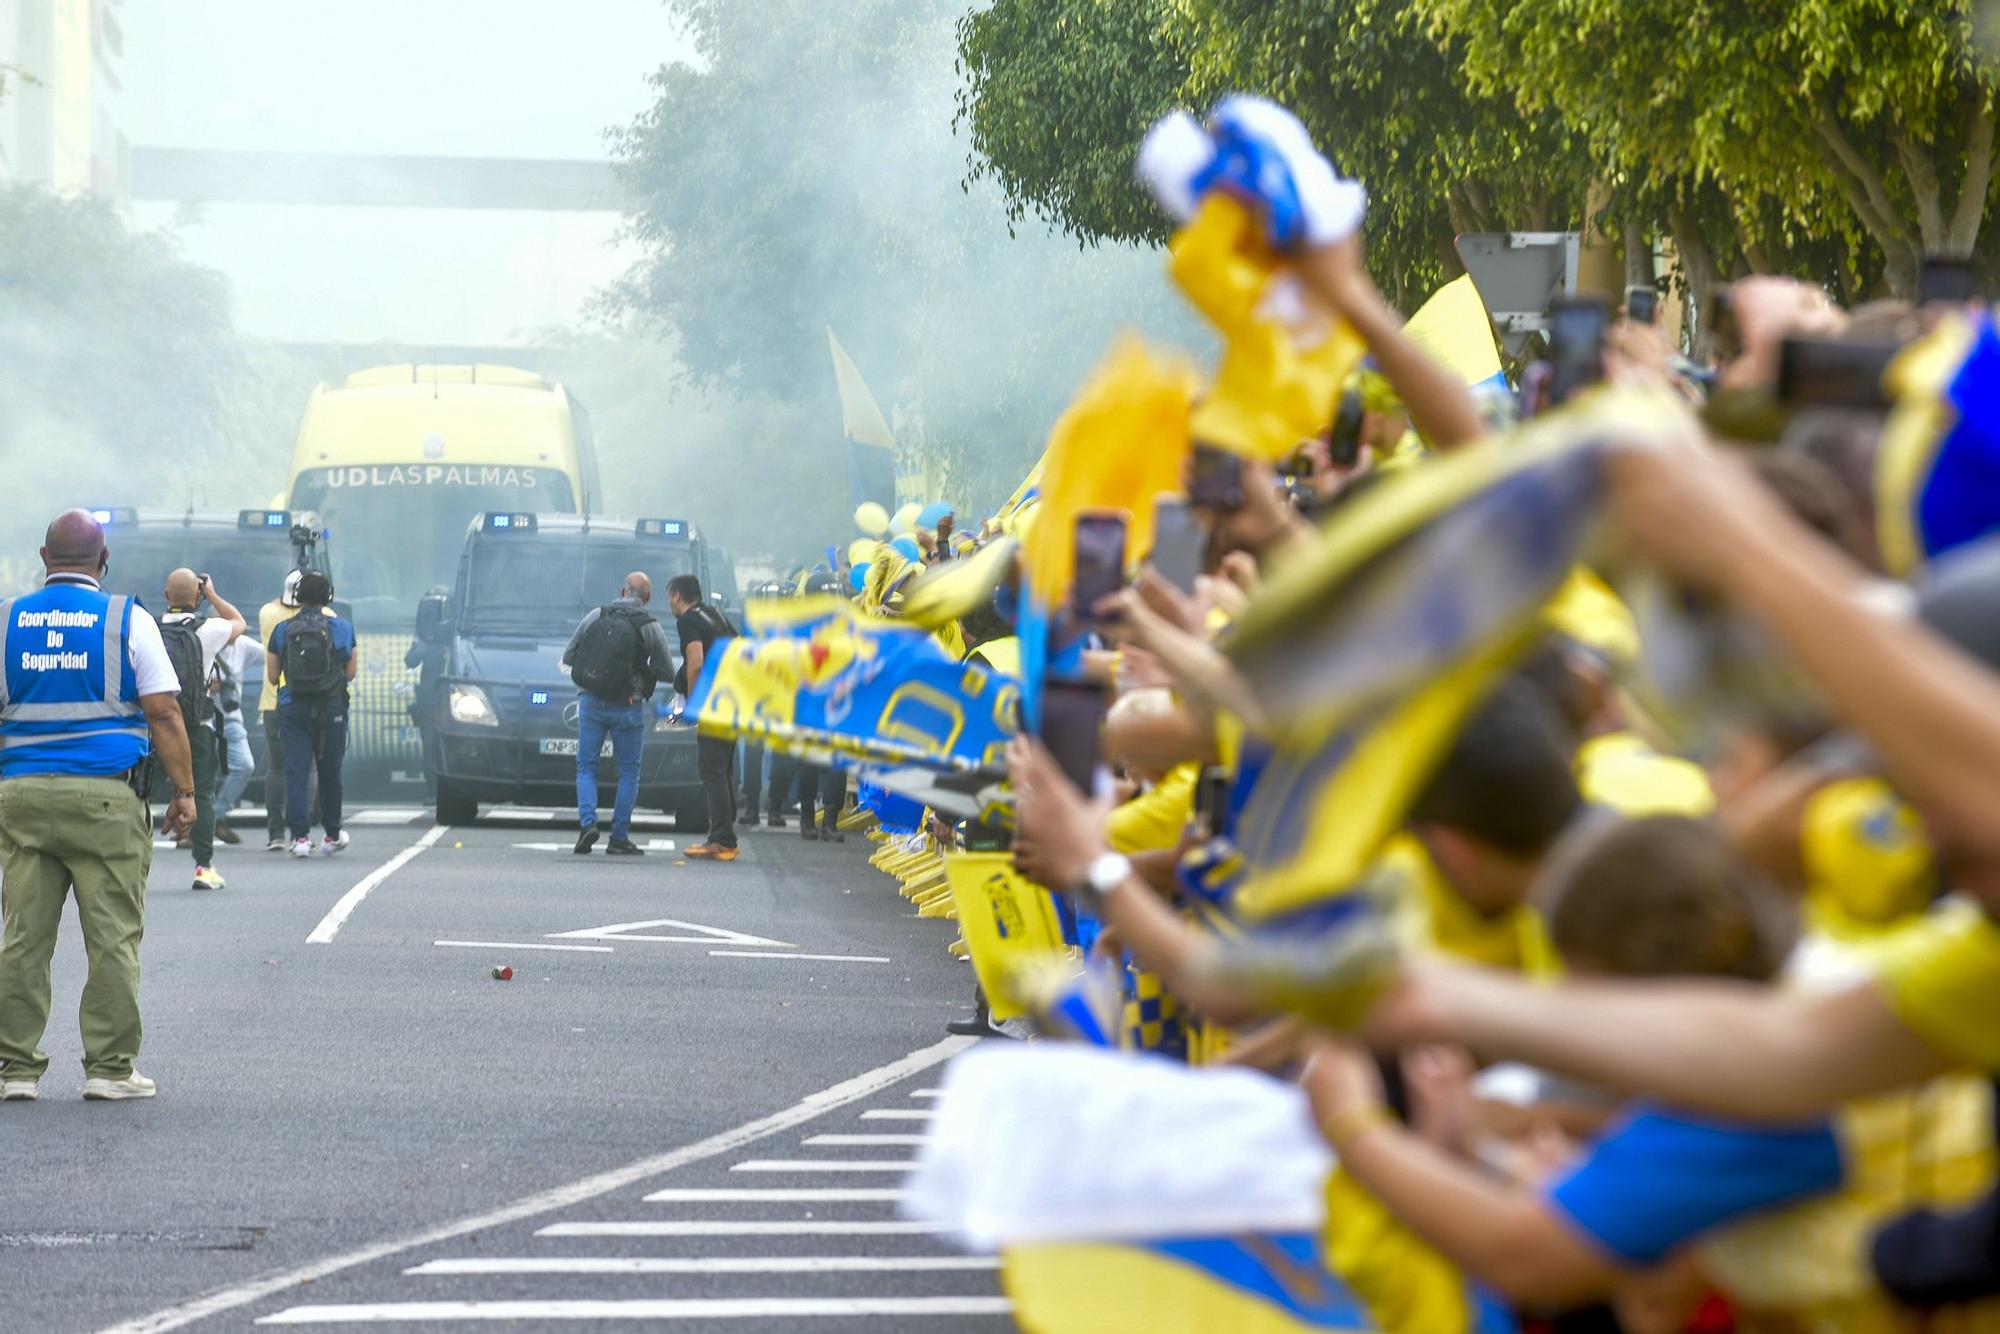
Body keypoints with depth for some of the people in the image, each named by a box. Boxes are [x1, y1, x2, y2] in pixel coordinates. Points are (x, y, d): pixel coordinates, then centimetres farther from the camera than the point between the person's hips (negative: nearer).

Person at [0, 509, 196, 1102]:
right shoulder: (127, 620, -1)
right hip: (106, 797, -3)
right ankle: (109, 1068, 1)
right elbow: (164, 714, -4)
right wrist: (184, 791, 2)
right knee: (113, 937, 1)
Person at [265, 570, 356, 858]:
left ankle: (300, 835, -11)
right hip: (331, 708, 0)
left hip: (293, 708, 0)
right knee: (330, 772, 13)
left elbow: (272, 673, 4)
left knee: (296, 771, 0)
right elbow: (350, 673, 4)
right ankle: (331, 835, 23)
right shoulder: (342, 629, -1)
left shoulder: (282, 630, 0)